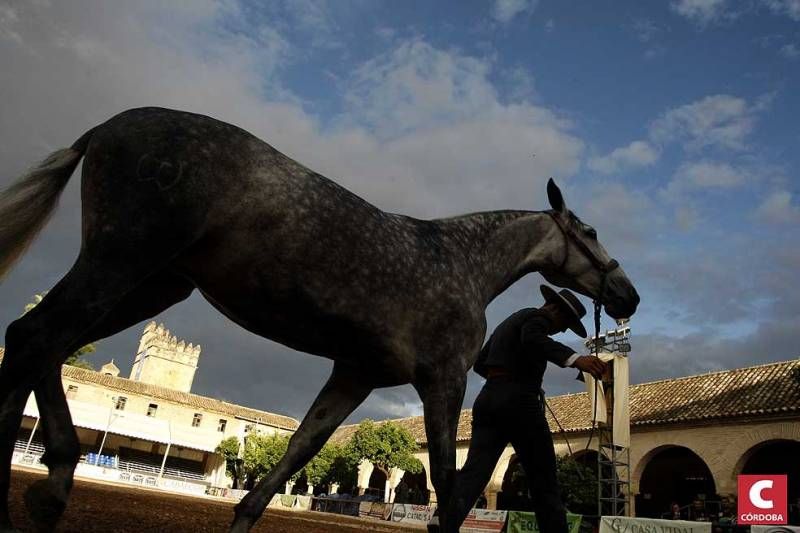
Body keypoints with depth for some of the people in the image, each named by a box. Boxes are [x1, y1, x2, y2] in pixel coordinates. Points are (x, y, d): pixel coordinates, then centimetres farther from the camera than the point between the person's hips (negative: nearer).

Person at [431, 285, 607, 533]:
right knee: (543, 479, 1)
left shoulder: (508, 322, 29)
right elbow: (532, 339, -24)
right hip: (519, 401, -7)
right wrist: (574, 359, -37)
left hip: (488, 399, 7)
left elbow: (480, 363, 31)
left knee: (475, 469, -8)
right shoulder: (537, 317, 2)